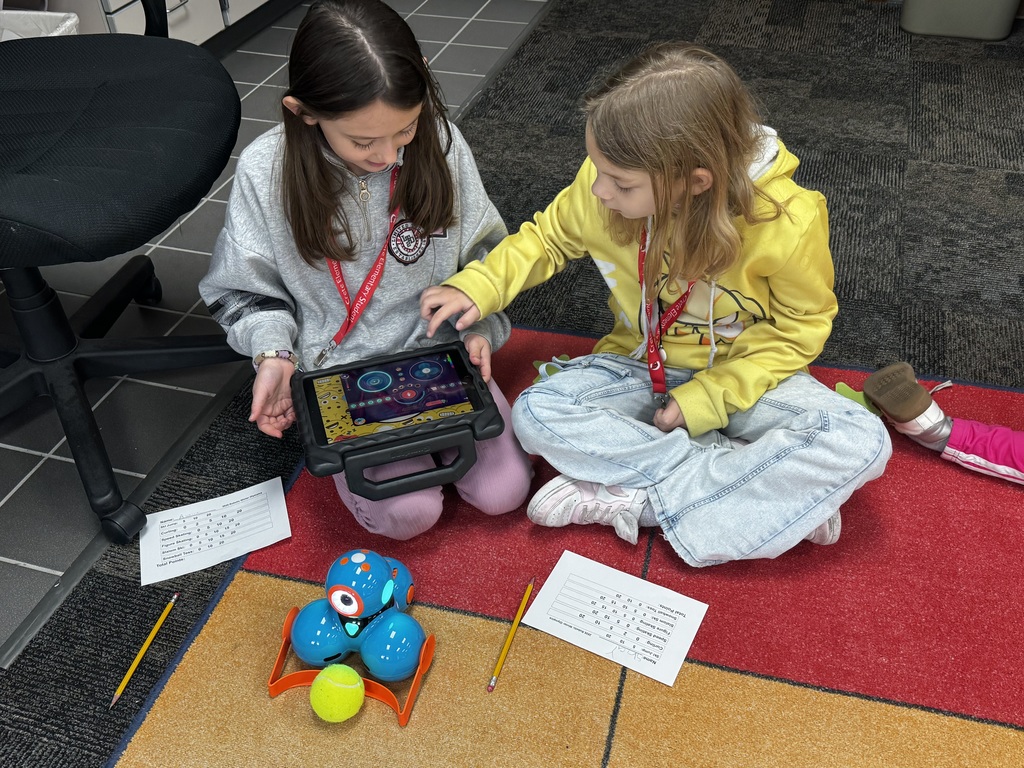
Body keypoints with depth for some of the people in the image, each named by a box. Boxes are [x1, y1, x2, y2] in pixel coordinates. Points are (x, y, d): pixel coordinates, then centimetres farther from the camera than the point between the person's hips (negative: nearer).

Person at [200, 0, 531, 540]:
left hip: (439, 349, 2)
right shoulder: (266, 171, -16)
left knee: (502, 491, -9)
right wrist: (273, 353, -18)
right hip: (338, 371, -1)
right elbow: (247, 289, -2)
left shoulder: (440, 144, -12)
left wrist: (478, 325, -11)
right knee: (407, 513, -17)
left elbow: (480, 252, 3)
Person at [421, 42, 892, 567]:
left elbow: (799, 327, -12)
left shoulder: (788, 222, -26)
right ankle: (771, 491, -22)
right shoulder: (602, 188, -19)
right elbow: (547, 238, 1)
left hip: (740, 378, -2)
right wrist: (478, 288, -15)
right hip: (643, 367, 3)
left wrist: (707, 399, -20)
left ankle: (636, 499, -23)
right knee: (535, 413, -25)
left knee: (861, 443, -27)